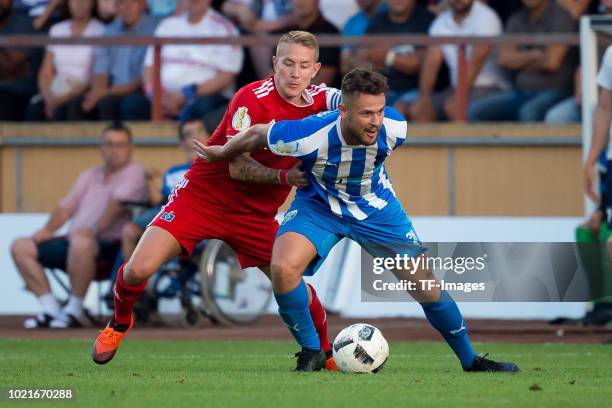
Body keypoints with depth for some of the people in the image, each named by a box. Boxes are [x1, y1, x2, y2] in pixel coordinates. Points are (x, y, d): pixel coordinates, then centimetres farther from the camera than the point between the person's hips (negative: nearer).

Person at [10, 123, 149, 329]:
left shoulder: (133, 172, 1)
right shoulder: (89, 176, 26)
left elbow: (118, 203, -15)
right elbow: (66, 206, 22)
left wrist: (95, 230, -26)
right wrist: (47, 230, 3)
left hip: (109, 244, -8)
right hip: (72, 241, 8)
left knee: (81, 243, -42)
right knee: (21, 247, -4)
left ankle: (74, 310, -28)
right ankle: (51, 310, -11)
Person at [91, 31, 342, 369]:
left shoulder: (318, 100, -4)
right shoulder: (253, 98, -20)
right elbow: (237, 167, -23)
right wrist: (283, 177, -36)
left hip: (256, 214, 4)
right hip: (203, 197, -4)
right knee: (139, 269, -14)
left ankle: (326, 354, 15)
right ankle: (120, 322, 18)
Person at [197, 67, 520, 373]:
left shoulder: (394, 128, -28)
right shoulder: (311, 135, -36)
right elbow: (256, 134, -16)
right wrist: (220, 154, 1)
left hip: (377, 208, 2)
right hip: (319, 206, -2)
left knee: (426, 286, -3)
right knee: (283, 267, -29)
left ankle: (470, 359, 18)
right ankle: (311, 352, -7)